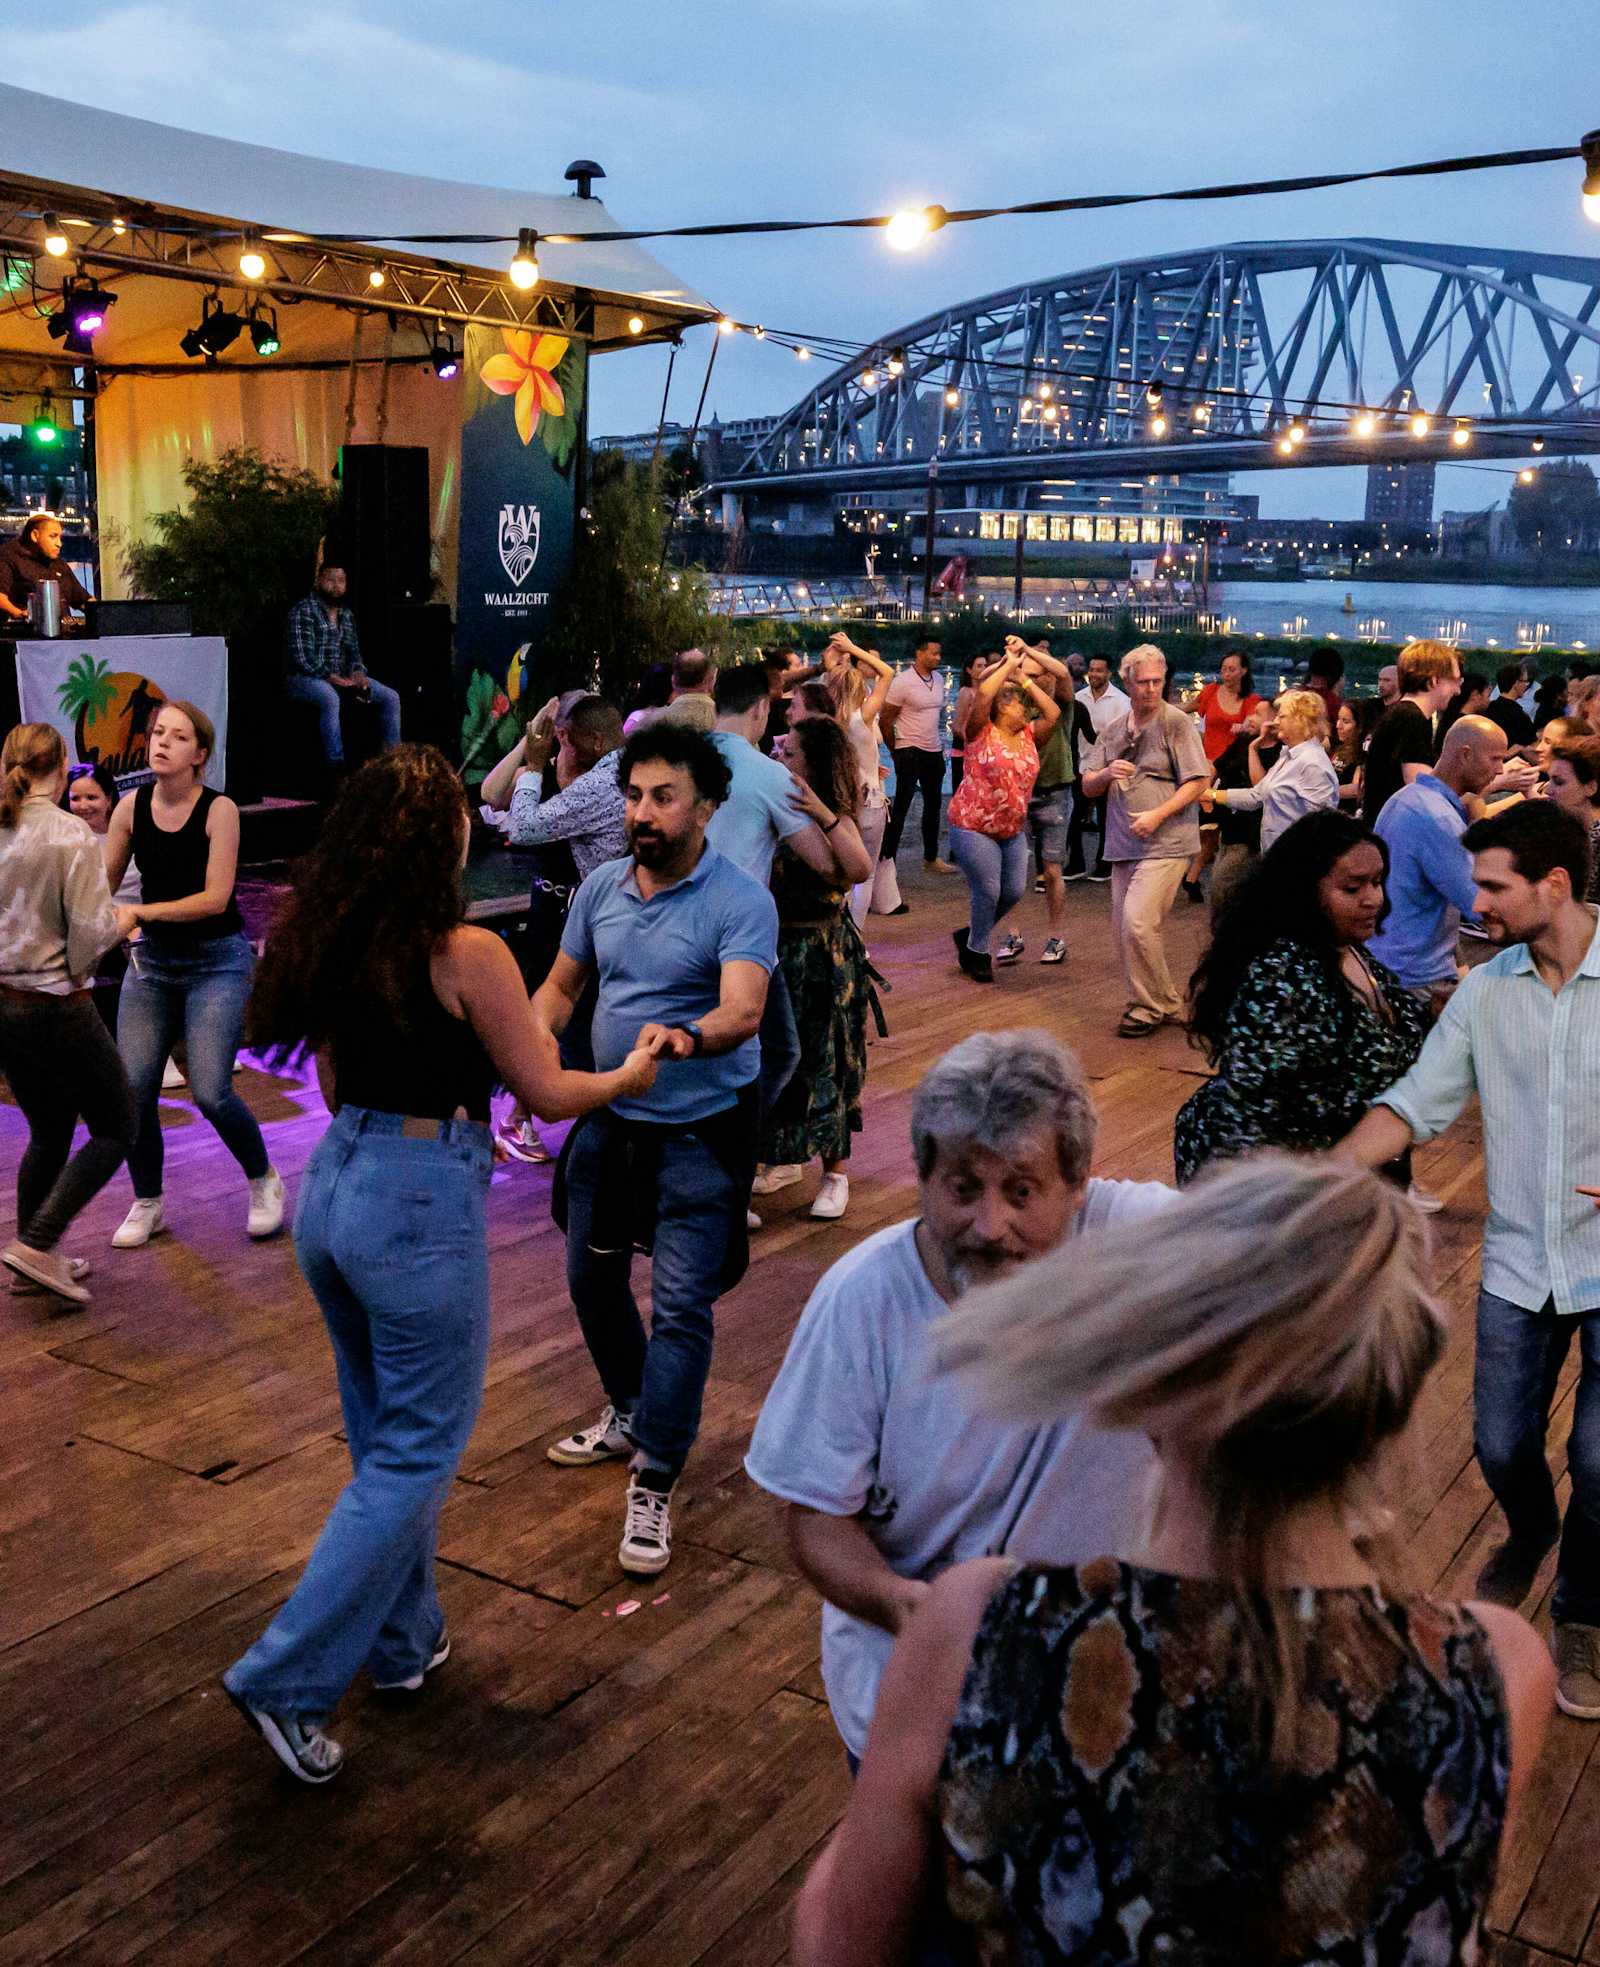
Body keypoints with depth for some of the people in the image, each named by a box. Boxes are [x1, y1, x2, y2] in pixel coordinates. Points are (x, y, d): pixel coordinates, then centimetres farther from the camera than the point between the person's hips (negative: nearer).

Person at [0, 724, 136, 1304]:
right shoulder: (71, 836, -17)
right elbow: (91, 937, -18)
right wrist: (120, 923, 3)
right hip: (56, 1009, -7)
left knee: (49, 1132, 21)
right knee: (115, 1129, 8)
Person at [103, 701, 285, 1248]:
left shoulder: (218, 810, -12)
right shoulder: (131, 808, 0)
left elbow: (215, 898, -18)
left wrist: (140, 913, -23)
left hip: (217, 961, -4)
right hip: (152, 959, 4)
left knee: (210, 1091, -12)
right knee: (132, 1089, -3)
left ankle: (264, 1182, 16)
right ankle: (147, 1204, 19)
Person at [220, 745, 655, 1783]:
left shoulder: (325, 942, 3)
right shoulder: (467, 953, -17)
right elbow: (546, 1092, -8)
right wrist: (630, 1075, 11)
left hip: (334, 1185, 8)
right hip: (423, 1203, -8)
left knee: (384, 1433, 22)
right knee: (418, 1452, 7)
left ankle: (404, 1639, 37)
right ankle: (290, 1680, 8)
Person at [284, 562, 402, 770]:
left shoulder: (346, 614, 15)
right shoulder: (303, 610, -9)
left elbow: (353, 651, 17)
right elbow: (302, 657, -17)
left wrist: (358, 672, -5)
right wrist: (331, 677, -24)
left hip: (342, 676, 8)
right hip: (306, 677, -8)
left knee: (391, 697, -4)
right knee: (330, 698, -40)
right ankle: (336, 766, -40)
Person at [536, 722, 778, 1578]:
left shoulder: (740, 901, -18)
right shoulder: (601, 886, 1)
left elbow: (743, 1010, -31)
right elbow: (562, 984, 11)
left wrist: (685, 1037, -53)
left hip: (701, 1130, -7)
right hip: (609, 1116, 7)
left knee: (681, 1307, -6)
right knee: (591, 1274, 20)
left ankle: (653, 1485, 4)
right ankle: (631, 1415, 43)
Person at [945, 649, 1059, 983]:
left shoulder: (1028, 735, 9)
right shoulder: (982, 732, -9)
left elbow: (1053, 713, 0)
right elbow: (983, 694, -25)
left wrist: (1025, 679, 2)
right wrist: (1008, 666, -12)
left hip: (1013, 830, 7)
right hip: (974, 827, -7)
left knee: (1015, 890, 7)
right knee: (987, 891, -5)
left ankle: (970, 934, 29)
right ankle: (977, 953, 15)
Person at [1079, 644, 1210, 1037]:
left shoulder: (1177, 723, -5)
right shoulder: (1112, 729, 13)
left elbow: (1198, 782, -8)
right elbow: (1088, 787, 13)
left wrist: (1158, 814, -18)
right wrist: (1107, 774, -10)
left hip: (1166, 843, -7)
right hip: (1124, 845, 7)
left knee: (1138, 923, -17)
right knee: (1122, 929, 8)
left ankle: (1150, 1007, -1)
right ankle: (1167, 1004, 21)